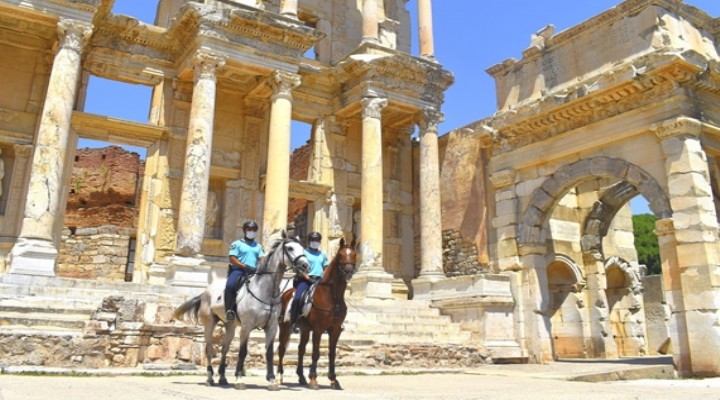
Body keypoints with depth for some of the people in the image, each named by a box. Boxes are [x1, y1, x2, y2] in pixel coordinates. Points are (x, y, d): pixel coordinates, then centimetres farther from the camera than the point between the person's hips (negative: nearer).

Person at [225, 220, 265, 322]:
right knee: (230, 285, -32)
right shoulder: (237, 244, 5)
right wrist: (244, 266, -17)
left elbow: (261, 260, 10)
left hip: (253, 272, 4)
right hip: (238, 270, -4)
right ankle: (229, 310, -26)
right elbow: (232, 259, -5)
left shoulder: (258, 246, 19)